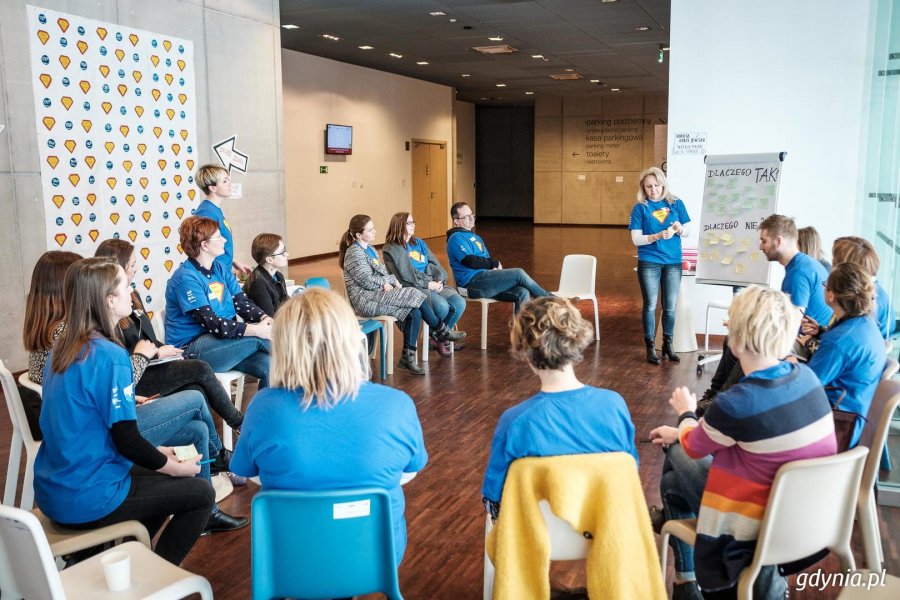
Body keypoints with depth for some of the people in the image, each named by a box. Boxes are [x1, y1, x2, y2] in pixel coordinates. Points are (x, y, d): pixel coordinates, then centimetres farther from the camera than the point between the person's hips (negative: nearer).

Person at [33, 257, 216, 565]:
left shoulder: (62, 348, 5)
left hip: (53, 490, 9)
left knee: (164, 478, 26)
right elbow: (126, 440, -20)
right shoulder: (110, 356, -22)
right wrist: (176, 467, -3)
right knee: (201, 493, 2)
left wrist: (156, 454, 14)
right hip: (87, 500, -9)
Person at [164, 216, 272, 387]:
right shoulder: (185, 278, -15)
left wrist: (265, 319, -19)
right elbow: (211, 323, -23)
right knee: (257, 337, -22)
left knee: (269, 365, -19)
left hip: (223, 342, 7)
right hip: (191, 348, -7)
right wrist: (255, 330, -30)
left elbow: (242, 302, 3)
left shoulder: (221, 270, 11)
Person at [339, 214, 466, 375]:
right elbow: (367, 281, -17)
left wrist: (391, 281, -6)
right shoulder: (354, 253, -10)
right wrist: (389, 281, -2)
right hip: (365, 300, -9)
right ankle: (440, 330, 0)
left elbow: (383, 273, 17)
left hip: (377, 294, 9)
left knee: (414, 312, -15)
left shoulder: (370, 249, 18)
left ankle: (408, 358, -11)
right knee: (413, 295, -19)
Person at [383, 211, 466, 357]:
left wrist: (440, 280, -5)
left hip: (434, 283, 7)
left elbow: (435, 264, 15)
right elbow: (406, 274, -13)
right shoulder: (391, 249, -2)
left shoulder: (419, 243, 20)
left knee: (459, 303, -16)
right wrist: (427, 284, -15)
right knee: (442, 306, -30)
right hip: (412, 287, -7)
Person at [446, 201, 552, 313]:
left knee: (523, 292, -13)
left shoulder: (475, 237, 24)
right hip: (472, 282, -9)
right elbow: (471, 261, -18)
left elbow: (487, 259, 22)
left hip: (485, 279, 9)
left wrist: (495, 267, -3)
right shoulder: (456, 238, -5)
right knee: (519, 273, -16)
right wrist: (495, 263, -5)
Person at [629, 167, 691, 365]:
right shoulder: (640, 208, -4)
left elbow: (687, 232, 6)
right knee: (650, 305, 4)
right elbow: (636, 239, -9)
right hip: (649, 263, -2)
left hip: (673, 262, 2)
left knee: (670, 306, 9)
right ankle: (650, 347, 14)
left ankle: (668, 345, 23)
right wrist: (658, 236, -24)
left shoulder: (676, 203, 2)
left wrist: (680, 229, -17)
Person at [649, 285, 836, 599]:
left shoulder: (735, 403, -28)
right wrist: (681, 432, 19)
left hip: (767, 525, -6)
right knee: (675, 479, 22)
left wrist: (686, 413, 17)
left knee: (672, 484, 19)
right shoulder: (805, 374, -7)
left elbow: (694, 448, -4)